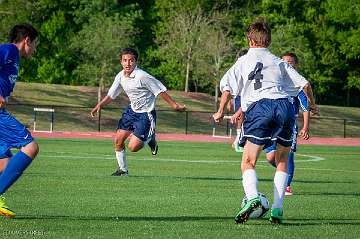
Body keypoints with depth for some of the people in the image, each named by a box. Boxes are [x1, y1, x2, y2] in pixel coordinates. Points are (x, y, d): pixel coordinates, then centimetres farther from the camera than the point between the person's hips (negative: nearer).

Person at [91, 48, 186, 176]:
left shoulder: (142, 76, -23)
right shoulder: (120, 76, -1)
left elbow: (160, 91, -18)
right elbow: (111, 95, 12)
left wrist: (174, 105, -18)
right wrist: (99, 105, -1)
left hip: (146, 114, -7)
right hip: (132, 111, 7)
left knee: (133, 147, -13)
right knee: (118, 140, 1)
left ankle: (150, 138, 19)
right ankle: (123, 169, 19)